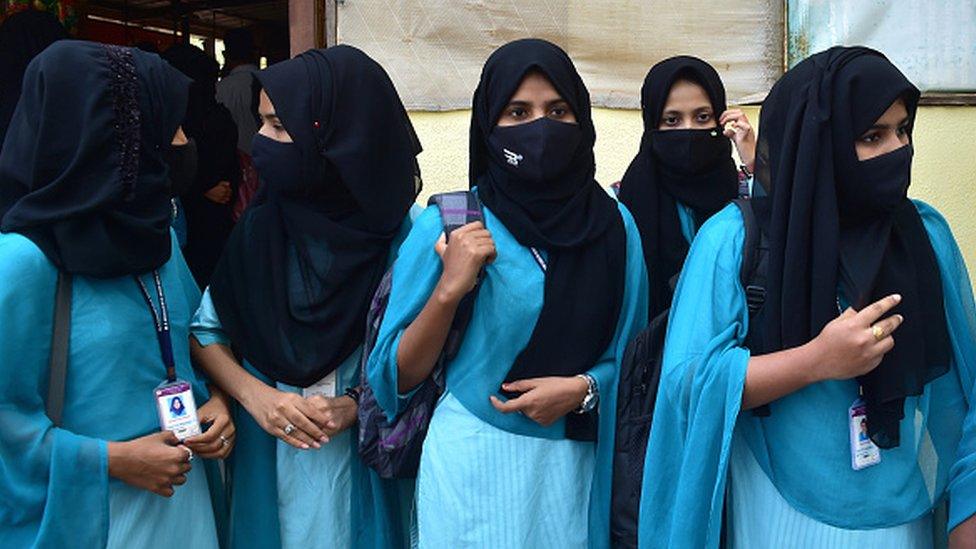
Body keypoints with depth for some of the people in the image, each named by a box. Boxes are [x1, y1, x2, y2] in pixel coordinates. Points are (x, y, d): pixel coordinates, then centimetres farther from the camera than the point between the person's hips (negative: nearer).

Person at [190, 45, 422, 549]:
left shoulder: (399, 235, -12)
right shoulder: (262, 226, -4)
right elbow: (205, 329, 2)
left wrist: (354, 404, -20)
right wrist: (253, 394, -14)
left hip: (366, 463, -2)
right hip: (271, 454, 2)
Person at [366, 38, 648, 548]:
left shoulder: (614, 224, -1)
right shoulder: (447, 224, -9)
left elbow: (630, 352, 7)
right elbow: (400, 374, -7)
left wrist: (583, 388, -12)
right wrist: (448, 290, -22)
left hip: (576, 463, 3)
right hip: (473, 461, -2)